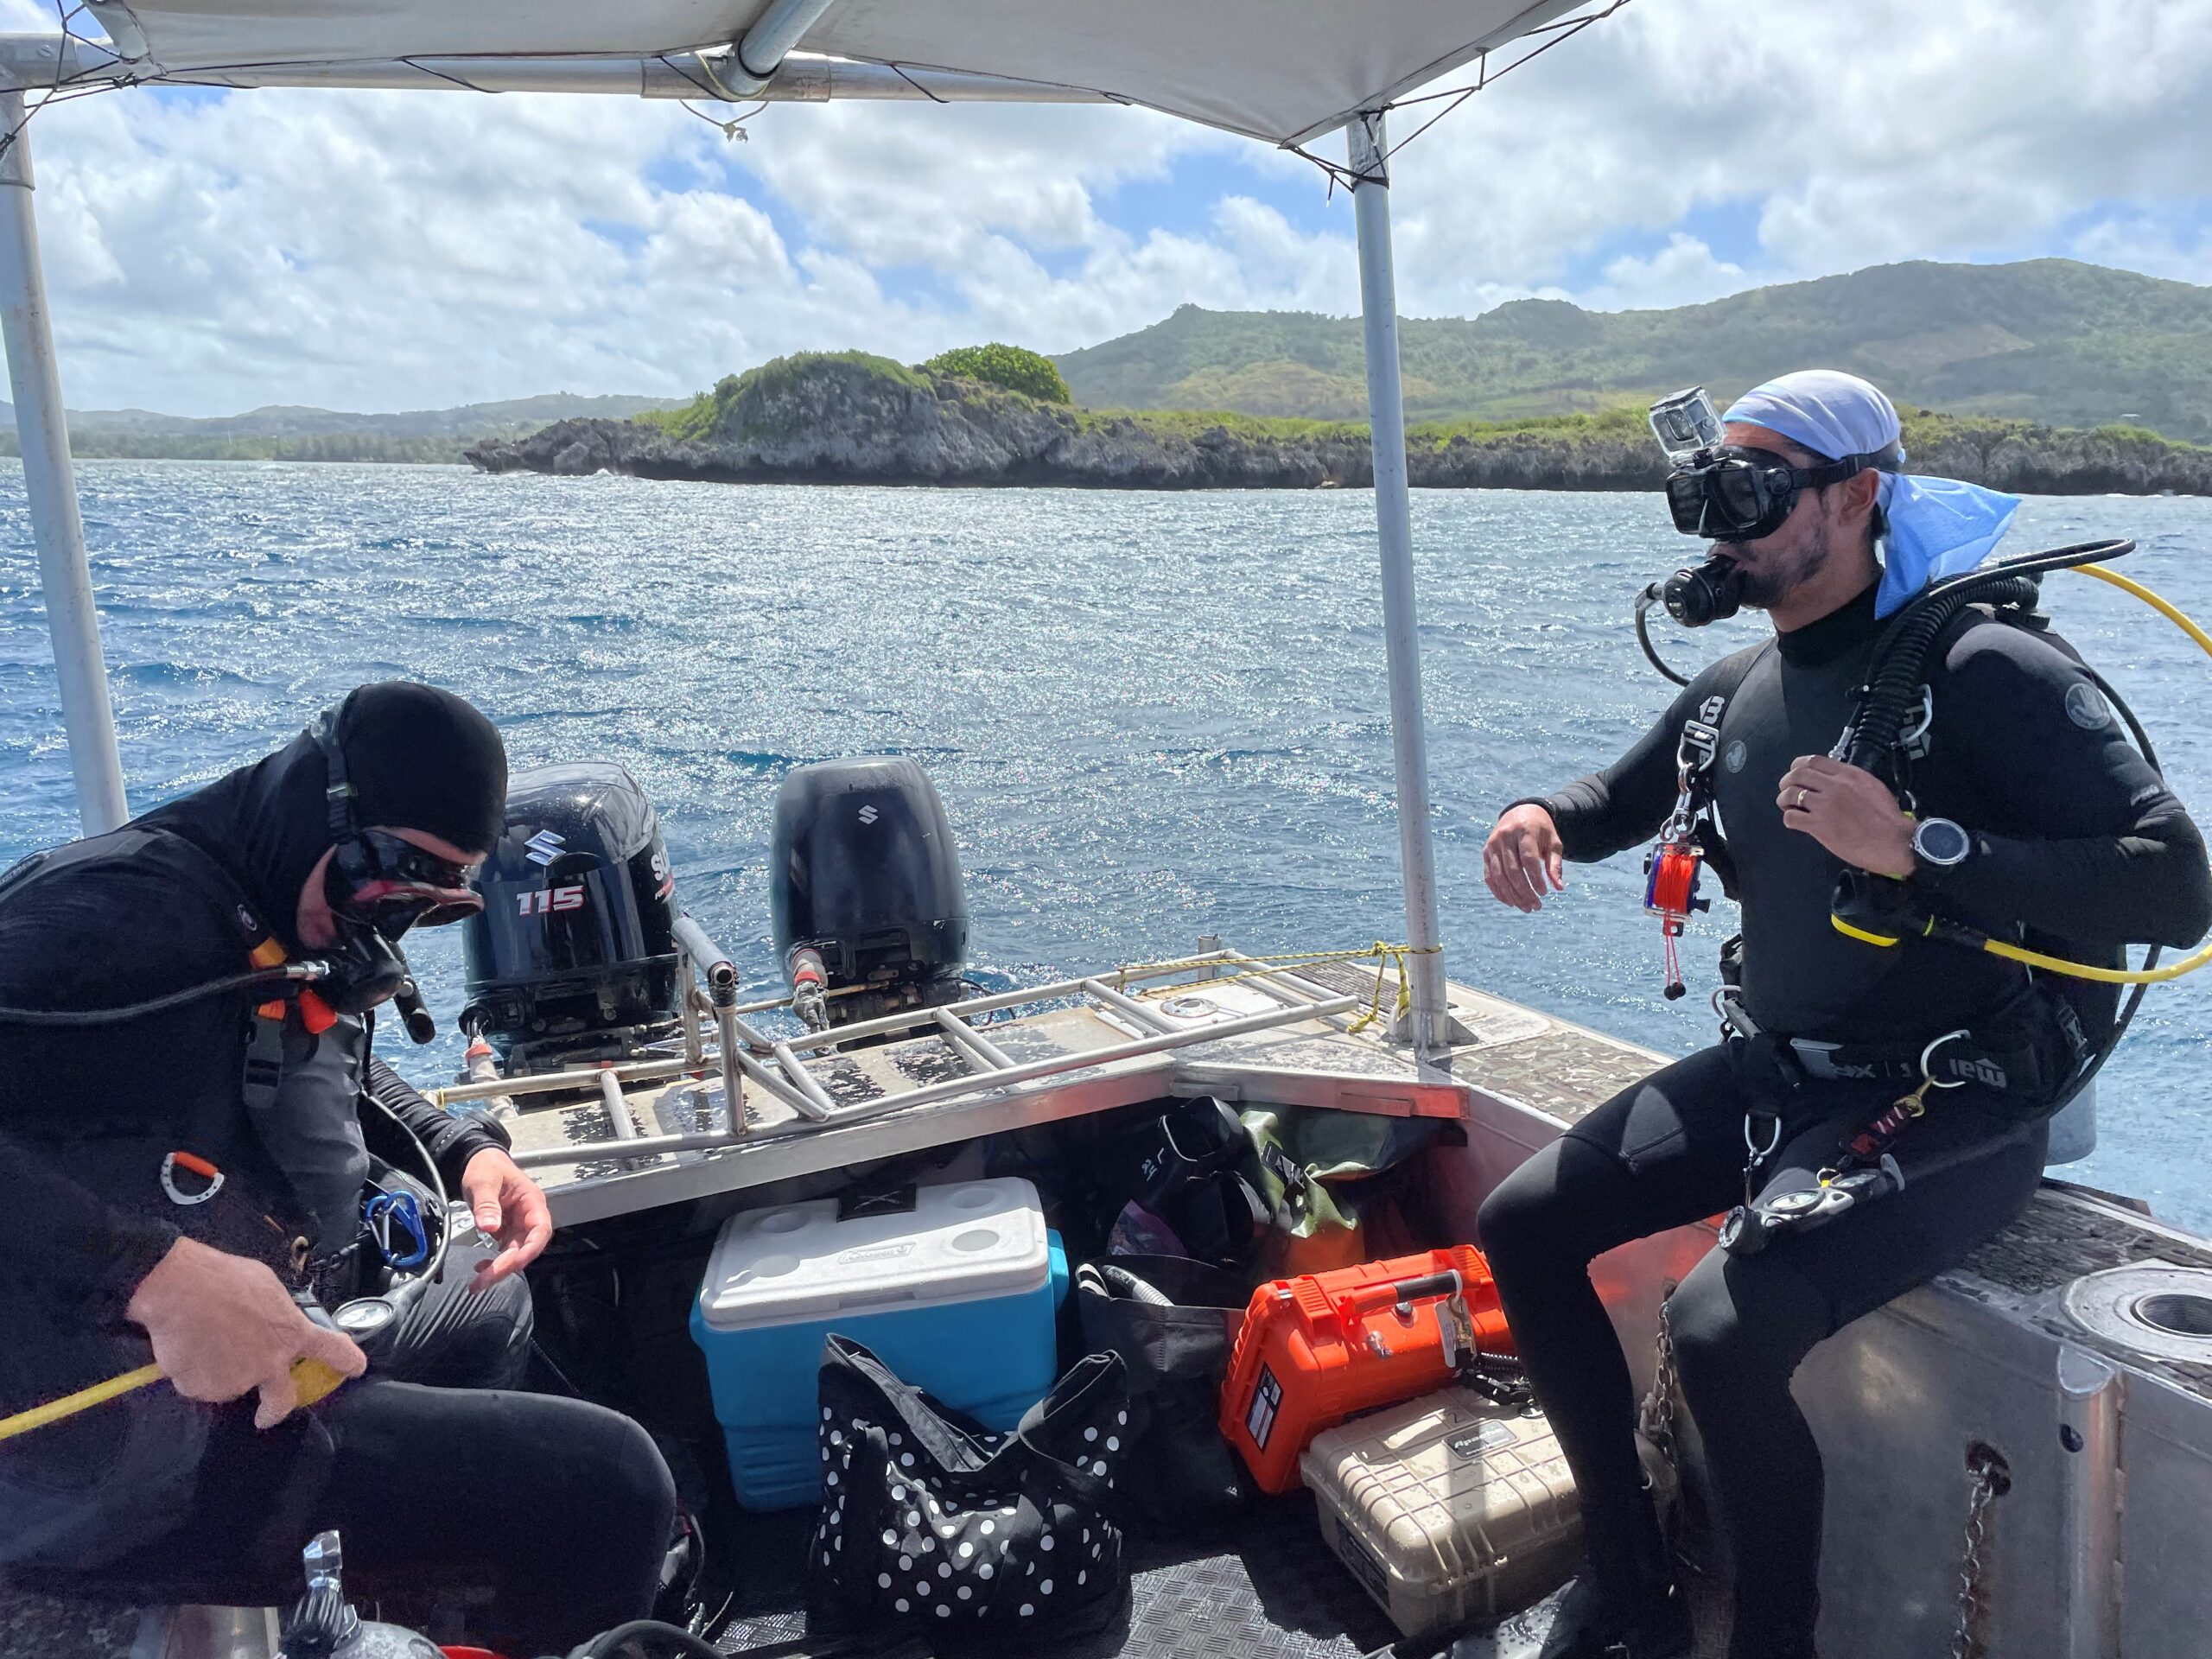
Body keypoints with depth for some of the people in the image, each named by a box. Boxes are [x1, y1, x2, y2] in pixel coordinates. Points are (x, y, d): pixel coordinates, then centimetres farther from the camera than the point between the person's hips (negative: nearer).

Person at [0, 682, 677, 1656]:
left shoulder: (303, 930, 6)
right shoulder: (121, 909, -22)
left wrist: (467, 1152, 7)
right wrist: (156, 1272, -39)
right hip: (118, 1455, -10)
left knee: (486, 1295, 33)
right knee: (613, 1482, -17)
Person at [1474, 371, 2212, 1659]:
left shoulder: (1981, 671, -15)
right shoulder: (1736, 690, 7)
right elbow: (1620, 800, 25)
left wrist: (1915, 847, -31)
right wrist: (1543, 816, 1)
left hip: (1948, 1106, -7)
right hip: (1769, 1071, 8)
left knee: (1725, 1324, -29)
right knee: (1524, 1225, -1)